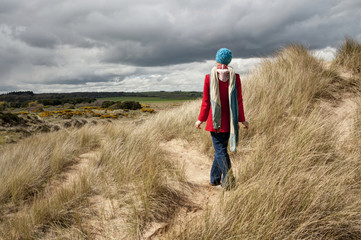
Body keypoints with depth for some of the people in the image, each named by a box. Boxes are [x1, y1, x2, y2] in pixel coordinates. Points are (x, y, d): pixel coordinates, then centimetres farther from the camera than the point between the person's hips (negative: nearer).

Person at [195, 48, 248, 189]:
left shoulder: (209, 77, -6)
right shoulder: (235, 77, -2)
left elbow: (206, 101, -4)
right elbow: (239, 101, 0)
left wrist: (201, 119, 6)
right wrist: (242, 119, 8)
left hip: (214, 120, -3)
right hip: (229, 121, 3)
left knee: (220, 149, 1)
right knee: (221, 148, 15)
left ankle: (228, 181, -5)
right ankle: (214, 178, 27)